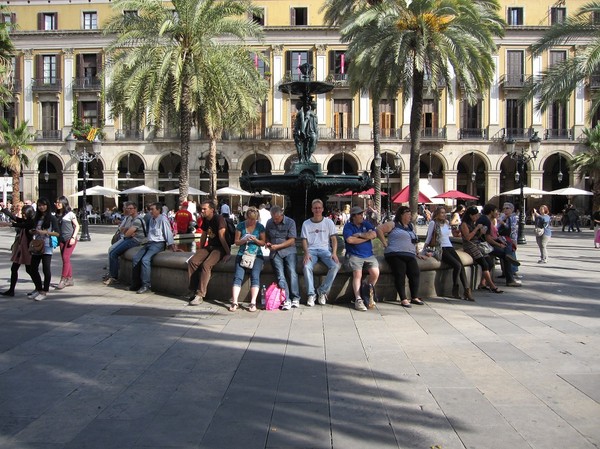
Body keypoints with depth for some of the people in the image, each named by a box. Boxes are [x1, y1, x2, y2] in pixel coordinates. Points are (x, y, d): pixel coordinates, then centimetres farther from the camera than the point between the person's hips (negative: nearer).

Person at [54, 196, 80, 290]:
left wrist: (73, 238, -14)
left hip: (70, 239, -6)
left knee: (66, 258, -11)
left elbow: (77, 226, -5)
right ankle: (70, 280, 13)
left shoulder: (70, 214, -5)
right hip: (61, 239, 6)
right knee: (65, 259, 7)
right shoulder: (57, 214, 11)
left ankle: (63, 280, -8)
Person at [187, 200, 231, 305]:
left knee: (206, 265, -30)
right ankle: (195, 290, -8)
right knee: (192, 261, -14)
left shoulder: (219, 219, -16)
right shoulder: (205, 220, 10)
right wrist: (200, 250, 25)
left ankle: (200, 295, -25)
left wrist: (228, 253, -21)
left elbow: (222, 237, -20)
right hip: (209, 246, 8)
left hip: (220, 248, -8)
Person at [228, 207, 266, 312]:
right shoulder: (240, 226, 6)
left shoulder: (260, 227, 6)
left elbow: (263, 243, 8)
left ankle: (253, 303, -24)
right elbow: (236, 242, 7)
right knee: (238, 277, -18)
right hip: (242, 255, 1)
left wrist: (255, 240, -13)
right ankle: (234, 302, -21)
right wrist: (244, 240, -14)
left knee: (255, 276, -21)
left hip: (256, 255, -1)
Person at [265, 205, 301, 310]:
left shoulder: (290, 222, -1)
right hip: (275, 253, 2)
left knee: (292, 272, -20)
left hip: (288, 251, -2)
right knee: (280, 275, -15)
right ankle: (286, 300, -19)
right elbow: (267, 236, 26)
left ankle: (295, 298, -13)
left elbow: (292, 240, -6)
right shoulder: (269, 223, 13)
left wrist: (277, 246, -12)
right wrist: (268, 243, 4)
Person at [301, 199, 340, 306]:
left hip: (325, 249, 0)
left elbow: (334, 239, 5)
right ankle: (311, 294, -19)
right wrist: (306, 253, -12)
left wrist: (334, 253, -11)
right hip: (311, 250, 0)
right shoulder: (306, 224, 11)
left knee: (336, 266, -29)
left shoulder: (328, 222, 9)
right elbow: (304, 240, 7)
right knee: (307, 267, -32)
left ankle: (322, 291, -14)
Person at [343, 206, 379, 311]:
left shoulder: (367, 224, 17)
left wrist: (359, 234, -5)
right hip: (355, 255, -3)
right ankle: (358, 299, -27)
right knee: (357, 274, -26)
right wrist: (366, 237, -3)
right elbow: (349, 240, -12)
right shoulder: (348, 226, 6)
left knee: (375, 273, -19)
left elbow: (374, 235, -1)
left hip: (369, 255, 3)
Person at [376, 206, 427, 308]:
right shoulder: (393, 224, 4)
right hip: (396, 254, -6)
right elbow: (379, 229, -5)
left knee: (415, 274, -10)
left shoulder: (411, 226, 25)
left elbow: (414, 241, 32)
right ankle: (404, 299, -12)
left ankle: (414, 297, 0)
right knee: (400, 275, -16)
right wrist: (385, 243, -9)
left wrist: (417, 253, 23)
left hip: (410, 255, 6)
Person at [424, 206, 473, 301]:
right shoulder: (433, 223, -2)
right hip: (440, 249, -6)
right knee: (457, 265, -24)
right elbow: (428, 238, -2)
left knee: (462, 266, -15)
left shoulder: (447, 222, 17)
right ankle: (455, 289, -8)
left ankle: (467, 291, -16)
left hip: (450, 247, 6)